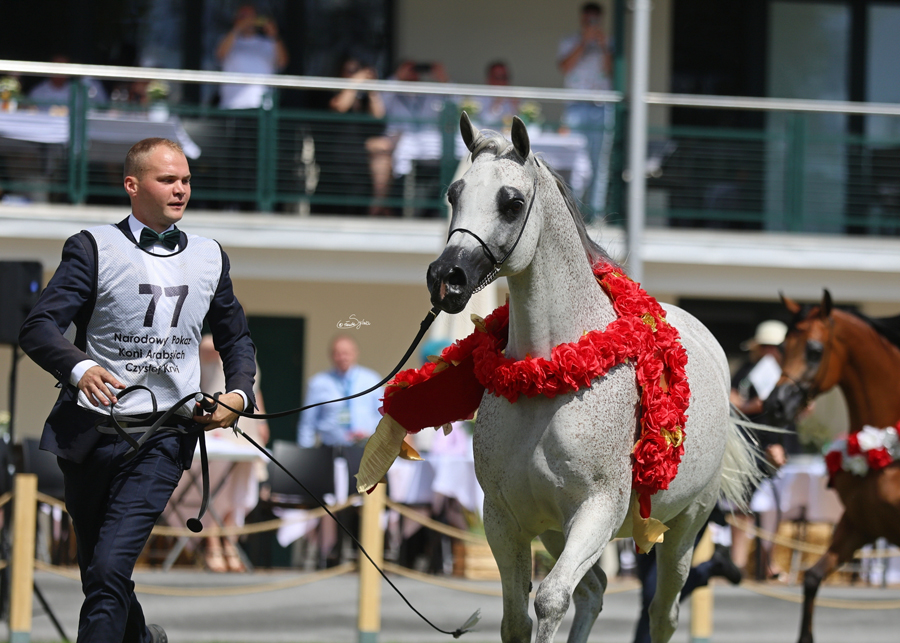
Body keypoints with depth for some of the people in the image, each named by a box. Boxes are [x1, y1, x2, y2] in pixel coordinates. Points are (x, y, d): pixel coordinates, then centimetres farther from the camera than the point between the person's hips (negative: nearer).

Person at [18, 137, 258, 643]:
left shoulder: (210, 258, 11)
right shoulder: (94, 248, -2)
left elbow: (236, 339, 24)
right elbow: (39, 327, -12)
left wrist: (239, 394, 4)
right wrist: (81, 368, -32)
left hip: (165, 436, 0)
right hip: (90, 431, 0)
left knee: (110, 568, -18)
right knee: (97, 573, 13)